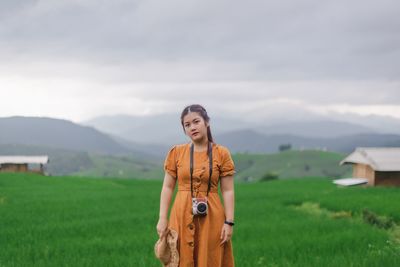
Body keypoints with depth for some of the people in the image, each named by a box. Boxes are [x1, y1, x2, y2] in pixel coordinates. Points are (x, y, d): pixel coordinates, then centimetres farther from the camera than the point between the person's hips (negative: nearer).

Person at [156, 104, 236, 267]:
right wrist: (162, 218, -4)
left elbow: (228, 191, -2)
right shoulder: (176, 152, 3)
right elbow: (167, 187, 4)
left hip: (211, 217, -1)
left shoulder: (221, 154, 0)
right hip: (182, 216, 1)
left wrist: (229, 222, -9)